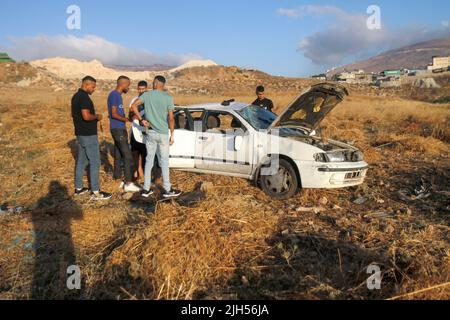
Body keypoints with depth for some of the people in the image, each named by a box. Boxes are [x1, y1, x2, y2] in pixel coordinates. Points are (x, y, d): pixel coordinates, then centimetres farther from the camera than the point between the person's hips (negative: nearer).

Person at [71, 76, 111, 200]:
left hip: (80, 133, 10)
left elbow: (74, 114, 22)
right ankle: (96, 192, 1)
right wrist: (97, 117, -9)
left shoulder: (76, 96, 13)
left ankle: (78, 188, 24)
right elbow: (86, 116, -29)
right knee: (95, 162, -4)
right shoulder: (84, 97, -19)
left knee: (81, 161, 16)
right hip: (88, 135, -10)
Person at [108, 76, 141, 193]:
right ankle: (129, 183, -6)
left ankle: (118, 181, 18)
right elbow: (114, 114, -19)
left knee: (118, 156, 12)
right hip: (118, 130, -10)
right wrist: (127, 119, -21)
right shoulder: (114, 95, -13)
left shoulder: (118, 95, 16)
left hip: (120, 129, 10)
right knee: (128, 156, -9)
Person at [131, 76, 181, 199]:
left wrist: (141, 120, -1)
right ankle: (167, 190, 10)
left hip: (150, 132, 3)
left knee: (149, 159, 11)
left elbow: (134, 106, -10)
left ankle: (146, 189, 15)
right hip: (163, 133, -3)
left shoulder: (147, 95, 0)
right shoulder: (168, 97, -8)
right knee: (164, 161, 4)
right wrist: (172, 135, -2)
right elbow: (171, 118, -9)